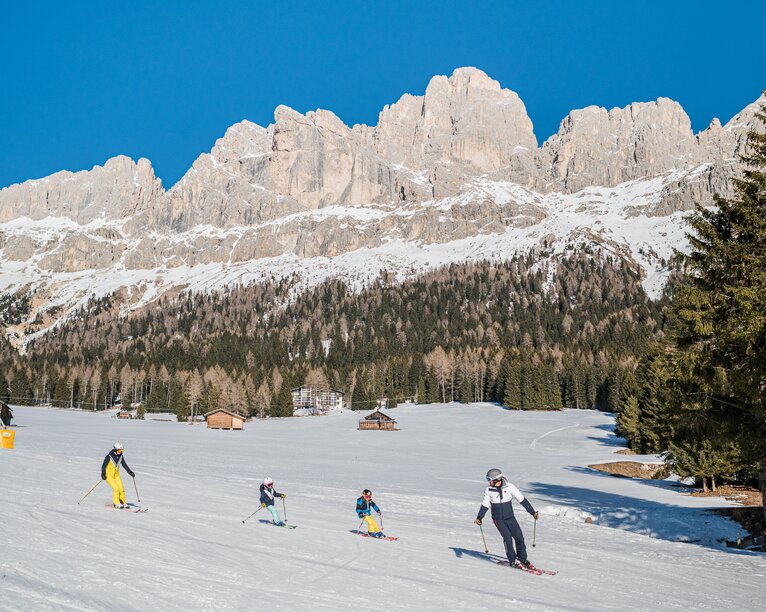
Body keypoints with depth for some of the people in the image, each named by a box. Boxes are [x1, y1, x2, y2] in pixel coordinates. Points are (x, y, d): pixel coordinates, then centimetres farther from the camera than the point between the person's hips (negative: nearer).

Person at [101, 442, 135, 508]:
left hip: (116, 475, 5)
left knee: (121, 489, -4)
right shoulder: (109, 457, -18)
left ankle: (123, 502, 10)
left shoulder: (120, 456, -2)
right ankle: (117, 503, -6)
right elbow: (103, 466, -16)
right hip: (108, 475, -5)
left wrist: (130, 472, -1)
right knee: (116, 488, -17)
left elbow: (125, 465, 5)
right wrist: (103, 474, -28)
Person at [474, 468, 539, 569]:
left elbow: (522, 500, -5)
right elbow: (485, 505, 3)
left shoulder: (509, 487, -9)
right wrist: (479, 518, -8)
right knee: (507, 538, -15)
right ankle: (513, 560, -4)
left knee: (519, 537, -6)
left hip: (510, 517, 1)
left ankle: (522, 559, 12)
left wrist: (532, 512, -5)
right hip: (498, 519, -1)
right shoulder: (489, 490, -4)